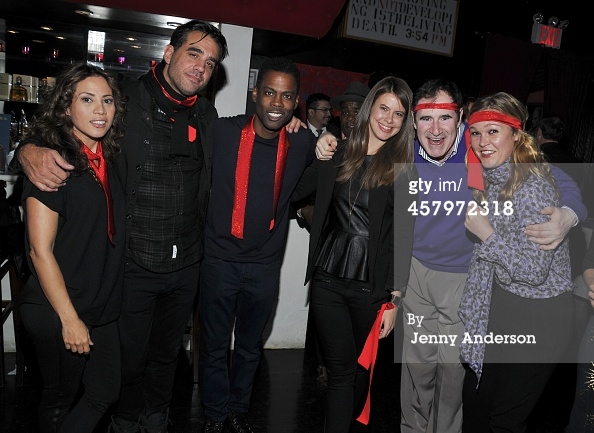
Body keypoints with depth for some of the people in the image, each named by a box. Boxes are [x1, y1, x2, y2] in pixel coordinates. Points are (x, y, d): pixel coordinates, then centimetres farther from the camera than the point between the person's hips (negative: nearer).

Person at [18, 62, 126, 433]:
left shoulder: (108, 160, 4)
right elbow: (40, 250, -18)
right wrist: (69, 319, -16)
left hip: (103, 308, 7)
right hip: (59, 313, -6)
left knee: (105, 393, 16)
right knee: (60, 398, 14)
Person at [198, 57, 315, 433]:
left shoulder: (302, 142, -6)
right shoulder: (223, 132, -14)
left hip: (266, 264, 2)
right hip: (219, 258, -2)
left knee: (250, 347, 20)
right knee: (215, 345, 14)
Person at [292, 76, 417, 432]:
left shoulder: (404, 169, -1)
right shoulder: (337, 153, 5)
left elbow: (404, 238, -3)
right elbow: (292, 192, 10)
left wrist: (395, 299, -6)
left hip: (372, 286, -1)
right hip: (328, 279, 1)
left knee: (361, 366, 13)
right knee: (341, 367, 3)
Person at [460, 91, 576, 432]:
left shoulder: (533, 185, -21)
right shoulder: (491, 179, 6)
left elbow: (535, 269, -24)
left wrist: (486, 232, -25)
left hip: (534, 320, -8)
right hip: (497, 309, 8)